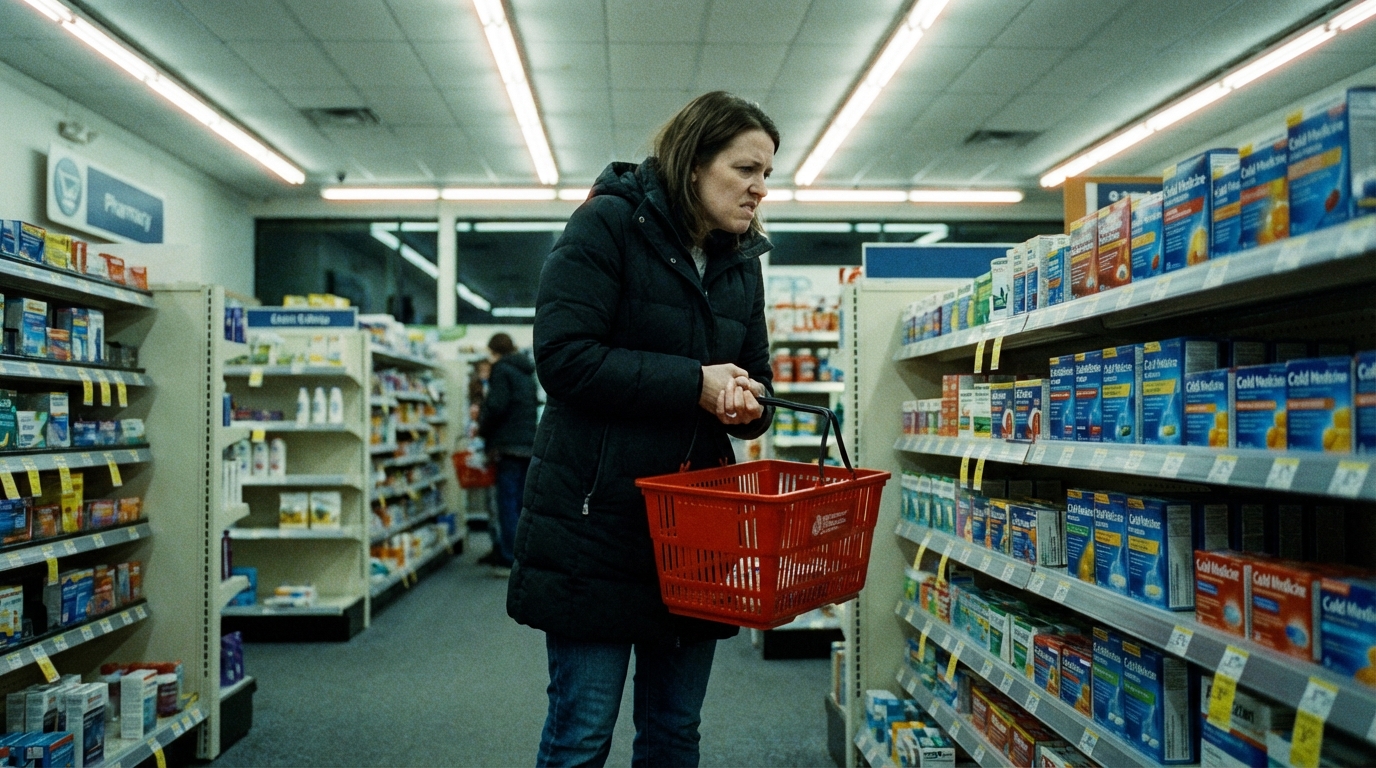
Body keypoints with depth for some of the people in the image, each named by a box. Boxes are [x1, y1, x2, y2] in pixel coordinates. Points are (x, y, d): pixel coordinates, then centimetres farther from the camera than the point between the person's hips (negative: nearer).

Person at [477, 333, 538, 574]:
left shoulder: (502, 369, -6)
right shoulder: (526, 372, 18)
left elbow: (497, 406, -16)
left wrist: (482, 427, 1)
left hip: (509, 445, -8)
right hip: (530, 444, 8)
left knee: (508, 503, -5)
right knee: (523, 502, 11)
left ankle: (508, 560, -4)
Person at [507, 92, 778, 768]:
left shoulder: (742, 262, 13)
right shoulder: (607, 225, -8)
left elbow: (755, 378, 17)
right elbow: (564, 357, -18)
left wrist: (748, 404, -7)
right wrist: (694, 383, -18)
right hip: (597, 518, -6)